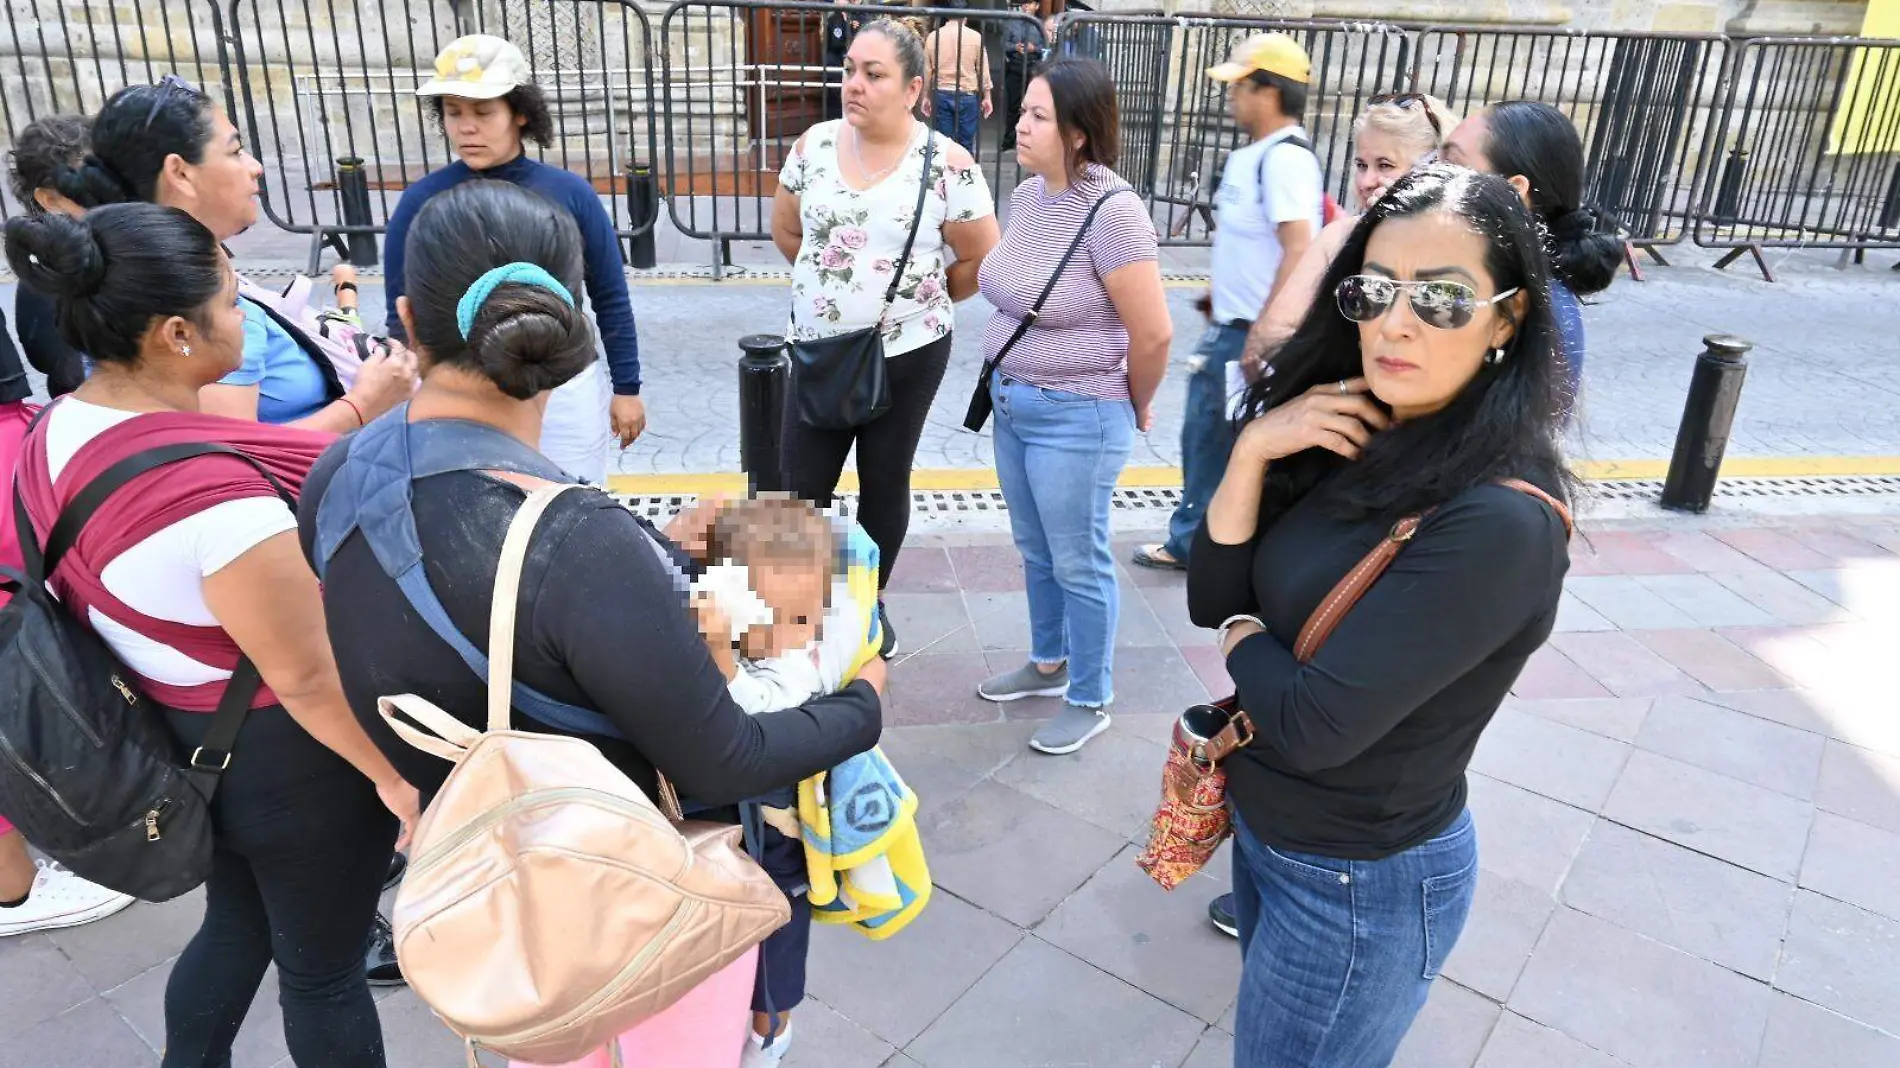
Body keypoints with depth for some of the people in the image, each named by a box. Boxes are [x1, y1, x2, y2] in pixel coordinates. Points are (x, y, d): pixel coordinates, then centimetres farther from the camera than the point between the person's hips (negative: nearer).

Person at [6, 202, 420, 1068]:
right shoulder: (212, 496, -35)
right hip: (286, 755, -8)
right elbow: (308, 679, -28)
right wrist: (396, 776, -13)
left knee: (237, 923, 31)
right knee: (323, 967, 16)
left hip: (182, 739, 9)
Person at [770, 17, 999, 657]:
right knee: (801, 490, 3)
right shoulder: (814, 146, 0)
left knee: (884, 485, 13)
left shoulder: (946, 165, -12)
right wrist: (830, 280, 10)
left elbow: (982, 261, -4)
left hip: (907, 357, -3)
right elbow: (785, 230, 15)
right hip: (819, 352, 3)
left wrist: (923, 299, 5)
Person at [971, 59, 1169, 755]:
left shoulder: (1111, 211, -20)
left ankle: (1090, 701, 25)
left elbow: (1153, 334, -18)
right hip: (1012, 404, 8)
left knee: (1078, 563, 7)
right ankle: (1048, 664, 42)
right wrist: (1008, 386, 16)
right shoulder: (1028, 195, 3)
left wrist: (1133, 410, -3)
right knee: (1036, 553, 21)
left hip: (1075, 418, -8)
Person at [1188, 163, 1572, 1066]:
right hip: (1262, 823, 7)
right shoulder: (1356, 440, -5)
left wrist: (1242, 634, -10)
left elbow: (1312, 724, -29)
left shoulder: (1500, 522, -29)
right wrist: (1251, 453, -19)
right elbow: (1211, 599, -5)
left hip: (1361, 886, -7)